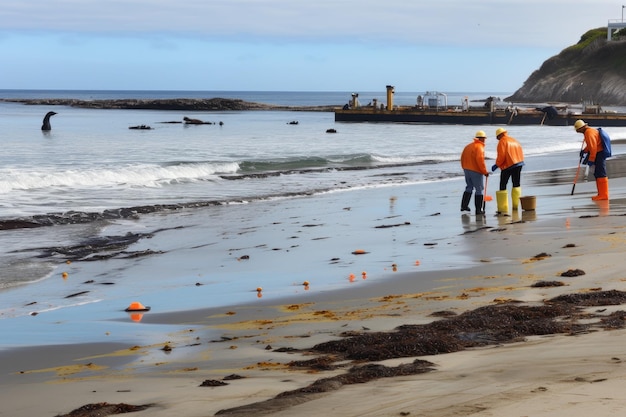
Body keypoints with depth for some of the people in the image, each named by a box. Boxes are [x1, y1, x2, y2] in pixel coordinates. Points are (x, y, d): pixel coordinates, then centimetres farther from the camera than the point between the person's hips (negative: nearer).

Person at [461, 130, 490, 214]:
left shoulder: (468, 146, 11)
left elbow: (462, 157, 13)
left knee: (469, 187, 21)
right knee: (479, 189, 0)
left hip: (467, 170, 8)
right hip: (476, 171, -8)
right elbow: (480, 160, -22)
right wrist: (485, 172, -15)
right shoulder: (479, 147, -14)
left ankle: (464, 206, 19)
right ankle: (479, 209, 0)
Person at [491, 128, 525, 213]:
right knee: (516, 185, 17)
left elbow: (501, 156, -15)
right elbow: (520, 152, 13)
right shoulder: (514, 140, 14)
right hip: (518, 164, 7)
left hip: (508, 166, -7)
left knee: (502, 186, -1)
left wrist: (497, 165, -4)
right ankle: (516, 205, 17)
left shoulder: (502, 142, -7)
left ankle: (503, 208, -7)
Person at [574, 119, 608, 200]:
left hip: (599, 154, -11)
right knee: (597, 174, 14)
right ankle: (602, 194, 18)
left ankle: (603, 194, -9)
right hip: (599, 153, 11)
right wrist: (584, 151, 14)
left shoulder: (589, 133, -18)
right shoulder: (590, 130, 16)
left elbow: (593, 147, -23)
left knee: (601, 174, -9)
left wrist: (591, 159, -20)